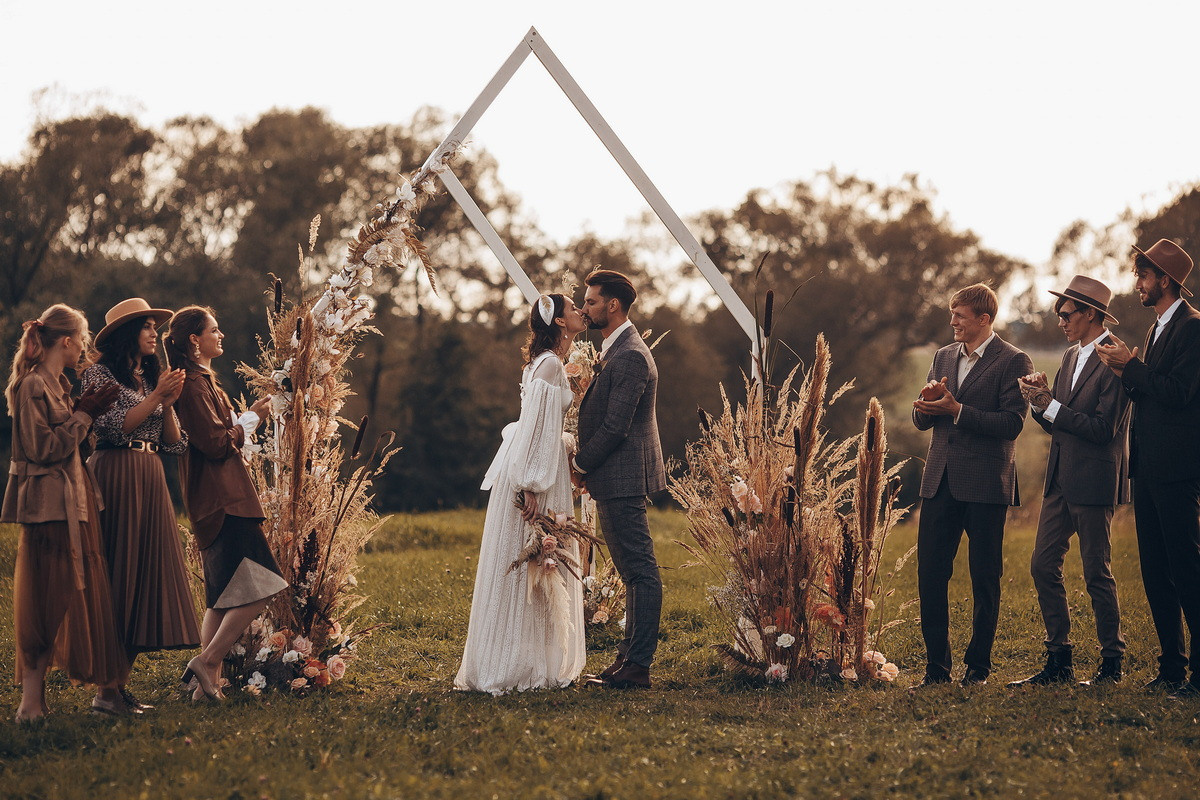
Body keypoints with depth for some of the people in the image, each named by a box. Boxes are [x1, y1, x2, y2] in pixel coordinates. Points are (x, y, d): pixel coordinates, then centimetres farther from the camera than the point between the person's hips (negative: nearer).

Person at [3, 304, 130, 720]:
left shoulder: (57, 385, 17)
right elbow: (42, 447, -17)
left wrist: (87, 412, 11)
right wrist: (83, 415, -10)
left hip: (75, 502, 9)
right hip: (49, 506, -9)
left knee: (89, 595, 8)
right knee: (47, 601, -8)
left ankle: (106, 689, 12)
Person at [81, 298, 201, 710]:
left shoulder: (151, 379, 20)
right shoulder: (100, 374, -1)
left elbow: (174, 443, 15)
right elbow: (112, 428, -14)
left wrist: (169, 404, -1)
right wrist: (155, 398, -12)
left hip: (151, 481, 7)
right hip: (115, 478, -7)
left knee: (148, 572, 2)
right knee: (116, 574, -9)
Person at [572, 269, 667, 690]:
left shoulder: (630, 356, -17)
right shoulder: (615, 351, 16)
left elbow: (615, 427, -21)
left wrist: (579, 464, -9)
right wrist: (583, 461, 10)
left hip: (623, 480, -11)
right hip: (616, 480, 11)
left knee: (640, 571, -7)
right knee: (633, 571, 14)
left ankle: (638, 666, -6)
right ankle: (629, 656, 20)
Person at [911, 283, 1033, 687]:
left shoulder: (1013, 362, -5)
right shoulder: (943, 357, 15)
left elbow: (1011, 423, -15)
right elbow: (921, 421, 16)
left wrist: (957, 409, -18)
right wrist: (926, 402, -7)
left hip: (985, 485, -6)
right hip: (940, 482, 6)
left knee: (985, 579, 3)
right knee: (930, 575, 1)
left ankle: (978, 666, 13)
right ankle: (936, 666, 9)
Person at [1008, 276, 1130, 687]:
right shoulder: (1071, 357, 15)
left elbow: (1103, 428, -20)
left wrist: (1050, 406, -18)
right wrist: (1041, 401, -5)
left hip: (1094, 481, -9)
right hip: (1060, 479, 9)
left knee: (1097, 572, -1)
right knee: (1043, 565, 6)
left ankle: (1112, 662, 11)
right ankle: (1059, 661, 12)